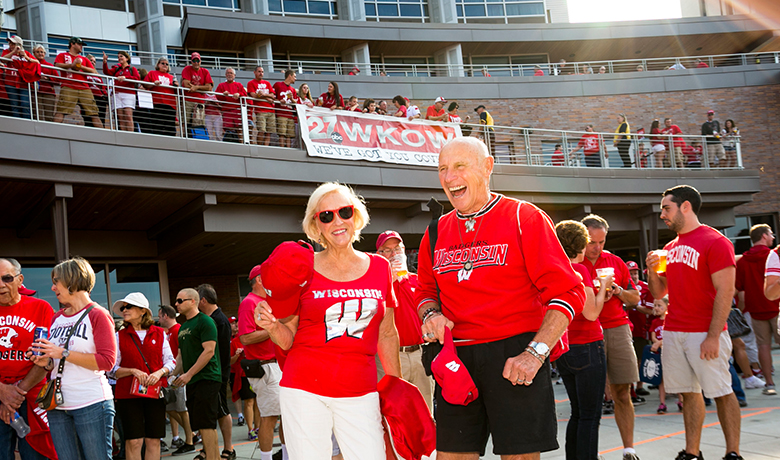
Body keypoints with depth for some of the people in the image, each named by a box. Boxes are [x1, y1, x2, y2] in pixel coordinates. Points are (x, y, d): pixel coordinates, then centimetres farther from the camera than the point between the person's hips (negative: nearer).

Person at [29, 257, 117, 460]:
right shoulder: (57, 318, 15)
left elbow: (107, 361, -13)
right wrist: (47, 362, 0)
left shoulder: (97, 314, -4)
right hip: (58, 405, 7)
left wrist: (63, 353, -15)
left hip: (91, 403, -6)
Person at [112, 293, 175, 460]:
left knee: (154, 440, 2)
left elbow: (170, 362, 9)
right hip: (128, 394, -1)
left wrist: (159, 372, -11)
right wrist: (133, 371, -12)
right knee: (133, 441, -5)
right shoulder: (119, 336, 6)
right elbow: (112, 369, 4)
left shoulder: (159, 333, 8)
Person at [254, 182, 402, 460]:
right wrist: (272, 326, -16)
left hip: (359, 392, 2)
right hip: (304, 390, -1)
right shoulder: (302, 268, 1)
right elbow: (288, 340, 4)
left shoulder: (379, 268, 8)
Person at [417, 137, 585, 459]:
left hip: (514, 355, -4)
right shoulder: (436, 233, 12)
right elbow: (426, 292, 24)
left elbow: (568, 291, -8)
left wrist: (535, 352, -17)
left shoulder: (524, 217, -4)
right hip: (455, 358, 5)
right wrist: (430, 314, 0)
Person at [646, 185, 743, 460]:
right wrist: (652, 271, -1)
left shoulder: (715, 241, -7)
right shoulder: (669, 248, 15)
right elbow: (658, 293, 20)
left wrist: (713, 336, -19)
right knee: (688, 392, 9)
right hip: (673, 332, 7)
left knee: (721, 392, -1)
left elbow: (725, 291, -13)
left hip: (704, 332, -7)